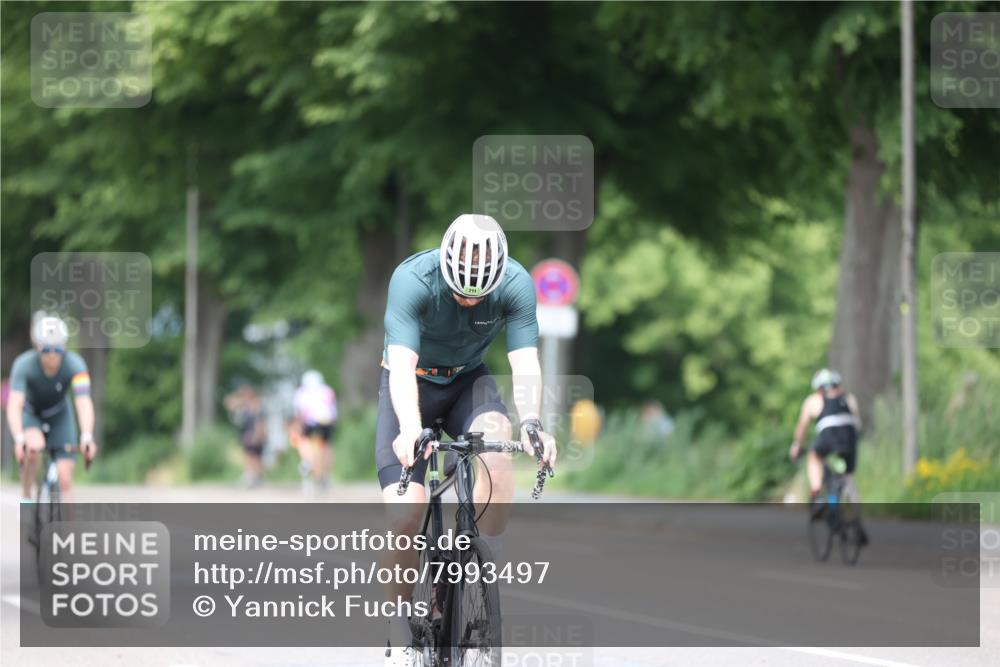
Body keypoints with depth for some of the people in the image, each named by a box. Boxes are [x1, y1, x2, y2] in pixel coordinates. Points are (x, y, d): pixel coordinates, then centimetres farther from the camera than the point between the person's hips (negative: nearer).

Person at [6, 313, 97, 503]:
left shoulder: (75, 364, -29)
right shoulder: (24, 364, -31)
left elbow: (84, 403, -39)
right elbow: (14, 406, -39)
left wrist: (87, 437, -55)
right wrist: (19, 439, -55)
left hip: (59, 417, 1)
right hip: (30, 415, -1)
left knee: (65, 479, -9)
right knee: (34, 445, -34)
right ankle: (25, 496, -14)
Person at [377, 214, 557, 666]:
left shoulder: (516, 284, -24)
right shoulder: (413, 280, -31)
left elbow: (525, 362, -30)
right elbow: (402, 365, -40)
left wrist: (530, 422, -49)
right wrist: (410, 428, -57)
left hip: (468, 381, 2)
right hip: (413, 385, -2)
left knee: (496, 446, -33)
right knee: (405, 515, -17)